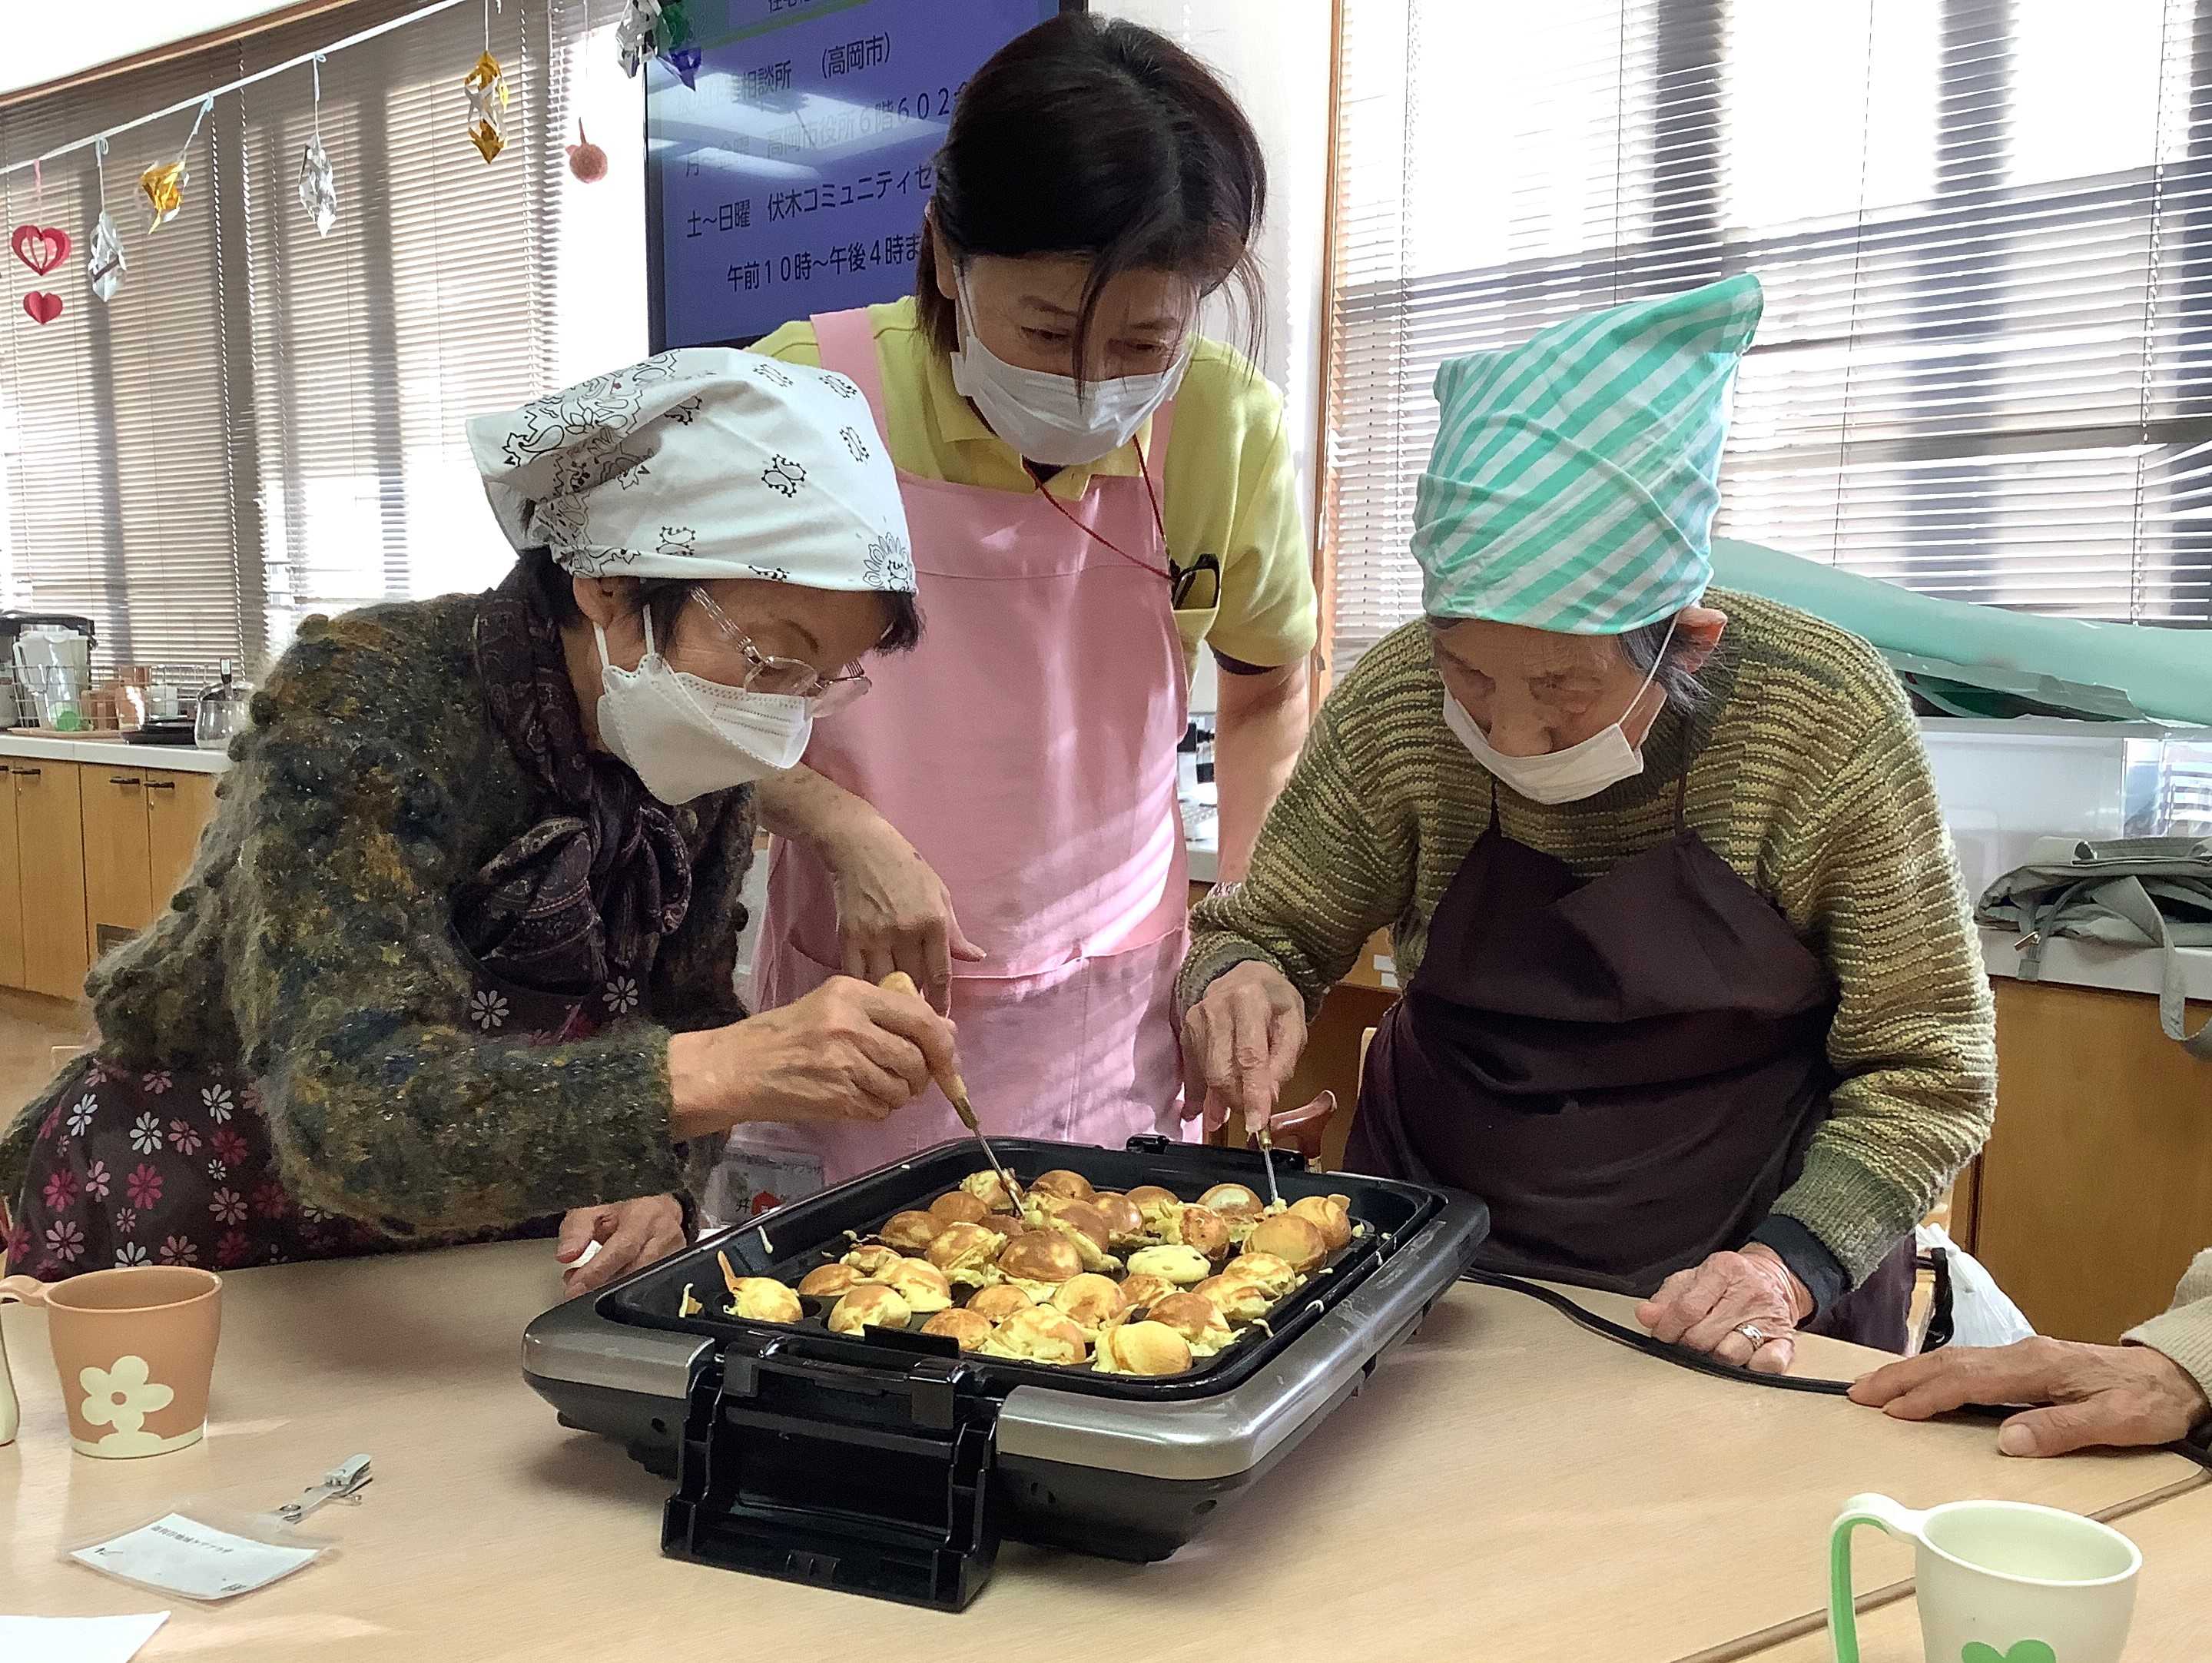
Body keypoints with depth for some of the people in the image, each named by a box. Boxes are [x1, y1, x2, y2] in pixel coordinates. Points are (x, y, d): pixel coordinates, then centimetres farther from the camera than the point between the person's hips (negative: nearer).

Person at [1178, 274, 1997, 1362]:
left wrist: (1793, 1263, -20)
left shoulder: (1826, 723, -15)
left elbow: (1923, 1071, -6)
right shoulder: (1395, 712, -12)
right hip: (1442, 1262, 1)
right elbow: (1258, 935, 2)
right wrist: (1239, 980, -20)